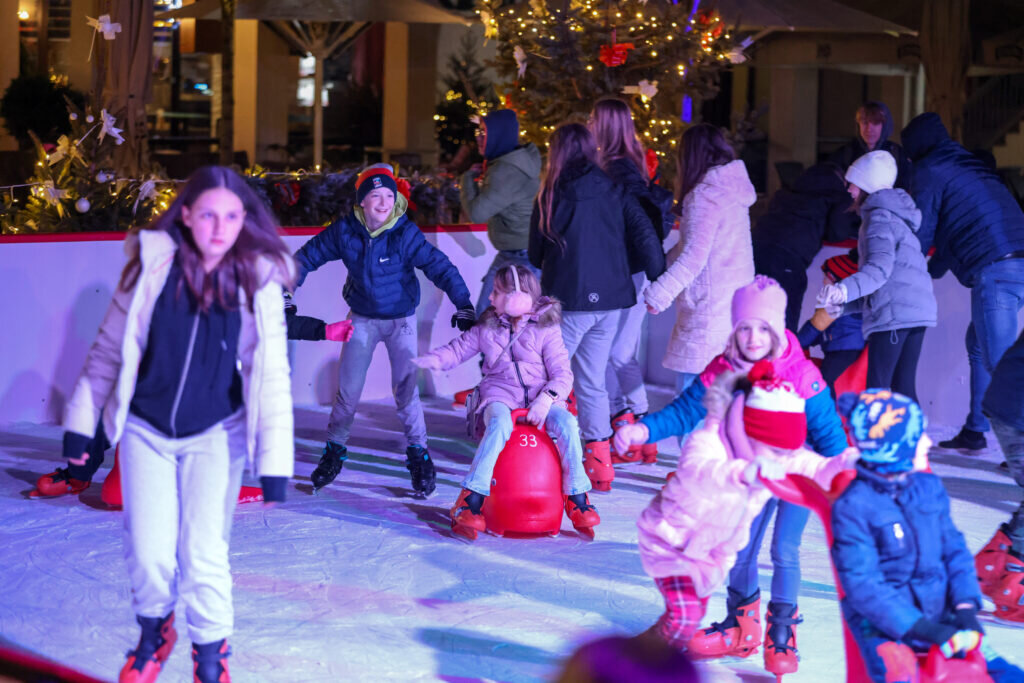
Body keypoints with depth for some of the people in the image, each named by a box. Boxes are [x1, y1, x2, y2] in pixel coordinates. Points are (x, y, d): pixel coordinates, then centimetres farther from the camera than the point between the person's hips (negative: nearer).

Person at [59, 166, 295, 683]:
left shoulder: (258, 279, -12)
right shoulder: (153, 262, -12)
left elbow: (271, 374, -11)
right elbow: (109, 347, -2)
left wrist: (274, 460, -14)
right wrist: (80, 422, 2)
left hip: (215, 435, -1)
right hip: (145, 429, 1)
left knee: (204, 554, -5)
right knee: (149, 554, -1)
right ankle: (153, 634, 31)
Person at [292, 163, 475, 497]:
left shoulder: (405, 234, -21)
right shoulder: (344, 231, -14)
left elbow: (439, 266, -21)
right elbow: (307, 256, -1)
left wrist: (464, 305, -27)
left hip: (400, 319, -2)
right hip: (362, 318, 2)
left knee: (405, 388, -9)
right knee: (348, 389, 3)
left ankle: (418, 455, 6)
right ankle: (334, 451, 21)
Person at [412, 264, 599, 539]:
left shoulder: (546, 329, 1)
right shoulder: (487, 328, 11)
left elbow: (563, 374, -3)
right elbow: (457, 350, 15)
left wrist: (547, 398, -21)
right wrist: (428, 361, -4)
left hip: (539, 399, 0)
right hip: (500, 397, 0)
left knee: (566, 423, -30)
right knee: (500, 424, -35)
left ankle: (577, 499, -15)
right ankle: (470, 501, -37)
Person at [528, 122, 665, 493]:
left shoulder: (552, 195, -4)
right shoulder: (614, 191, 5)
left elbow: (536, 254, 4)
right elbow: (645, 234, -3)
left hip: (569, 300, -4)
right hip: (610, 300, 5)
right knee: (592, 379, 14)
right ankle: (599, 459, 14)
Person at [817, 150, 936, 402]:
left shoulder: (880, 216, -4)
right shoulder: (897, 216, 28)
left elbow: (880, 267, -20)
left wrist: (845, 289, -35)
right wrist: (844, 305, 28)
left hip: (893, 313, -10)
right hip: (918, 309, 10)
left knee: (877, 388, -12)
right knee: (903, 387, 8)